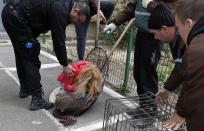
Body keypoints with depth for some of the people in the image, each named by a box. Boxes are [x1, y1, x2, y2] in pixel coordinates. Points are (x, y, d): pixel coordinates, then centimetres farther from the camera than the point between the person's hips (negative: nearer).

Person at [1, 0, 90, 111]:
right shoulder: (60, 10, -19)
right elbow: (58, 40, -16)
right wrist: (65, 65, -6)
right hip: (16, 17, -10)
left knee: (22, 54, 19)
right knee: (31, 58, -7)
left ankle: (25, 89, 34)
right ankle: (37, 100, -3)